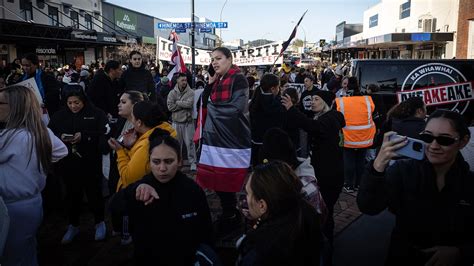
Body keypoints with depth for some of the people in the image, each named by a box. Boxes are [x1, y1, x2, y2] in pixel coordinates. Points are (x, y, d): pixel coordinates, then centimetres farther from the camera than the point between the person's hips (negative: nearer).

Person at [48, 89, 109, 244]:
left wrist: (84, 136, -23)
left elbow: (104, 133, -14)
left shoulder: (96, 114, -4)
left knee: (94, 192, 6)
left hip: (90, 163, -3)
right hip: (68, 163, 3)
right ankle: (73, 225, 29)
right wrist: (59, 137, -13)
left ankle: (99, 223, 26)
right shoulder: (60, 116, 8)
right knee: (72, 194, 13)